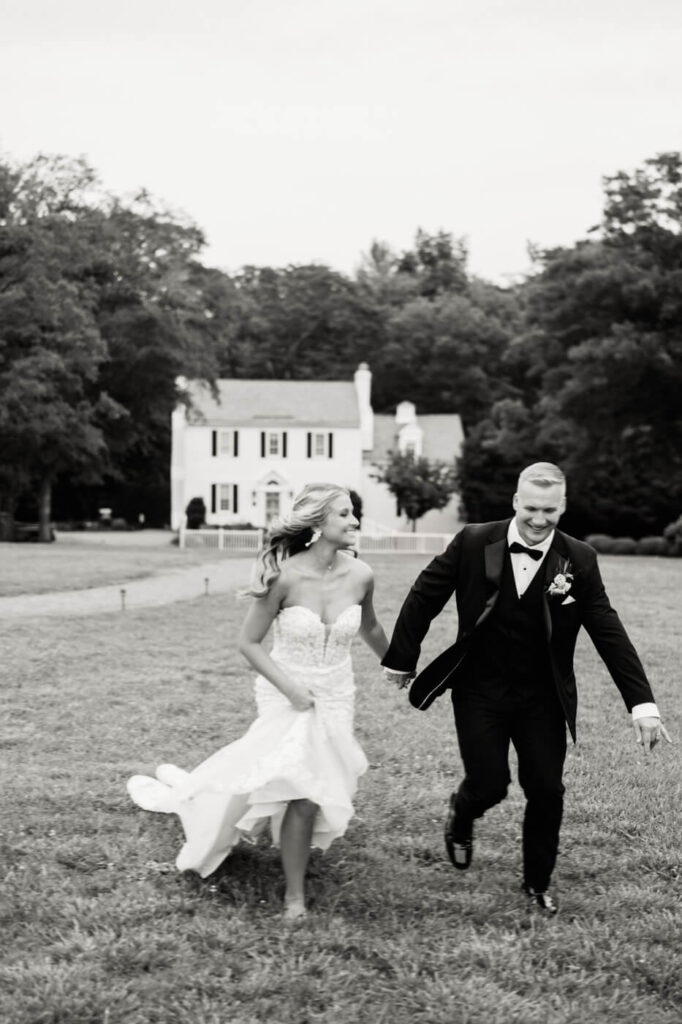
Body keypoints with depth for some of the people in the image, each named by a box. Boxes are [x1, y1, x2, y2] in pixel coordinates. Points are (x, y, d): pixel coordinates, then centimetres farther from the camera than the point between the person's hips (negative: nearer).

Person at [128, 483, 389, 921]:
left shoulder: (360, 575, -10)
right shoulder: (285, 576, -21)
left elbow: (370, 629, 12)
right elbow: (249, 642, -12)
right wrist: (290, 688, -21)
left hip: (335, 698, 4)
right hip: (286, 695, -4)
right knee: (305, 792, -10)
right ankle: (295, 895, 16)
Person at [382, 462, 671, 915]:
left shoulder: (579, 560, -9)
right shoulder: (474, 542, -12)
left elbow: (609, 634, -9)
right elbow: (425, 597, -1)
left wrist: (643, 704, -15)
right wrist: (401, 659, 4)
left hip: (542, 698, 1)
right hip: (480, 693, -1)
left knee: (547, 790, 1)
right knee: (489, 785, -2)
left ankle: (538, 883, 26)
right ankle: (461, 818, 36)